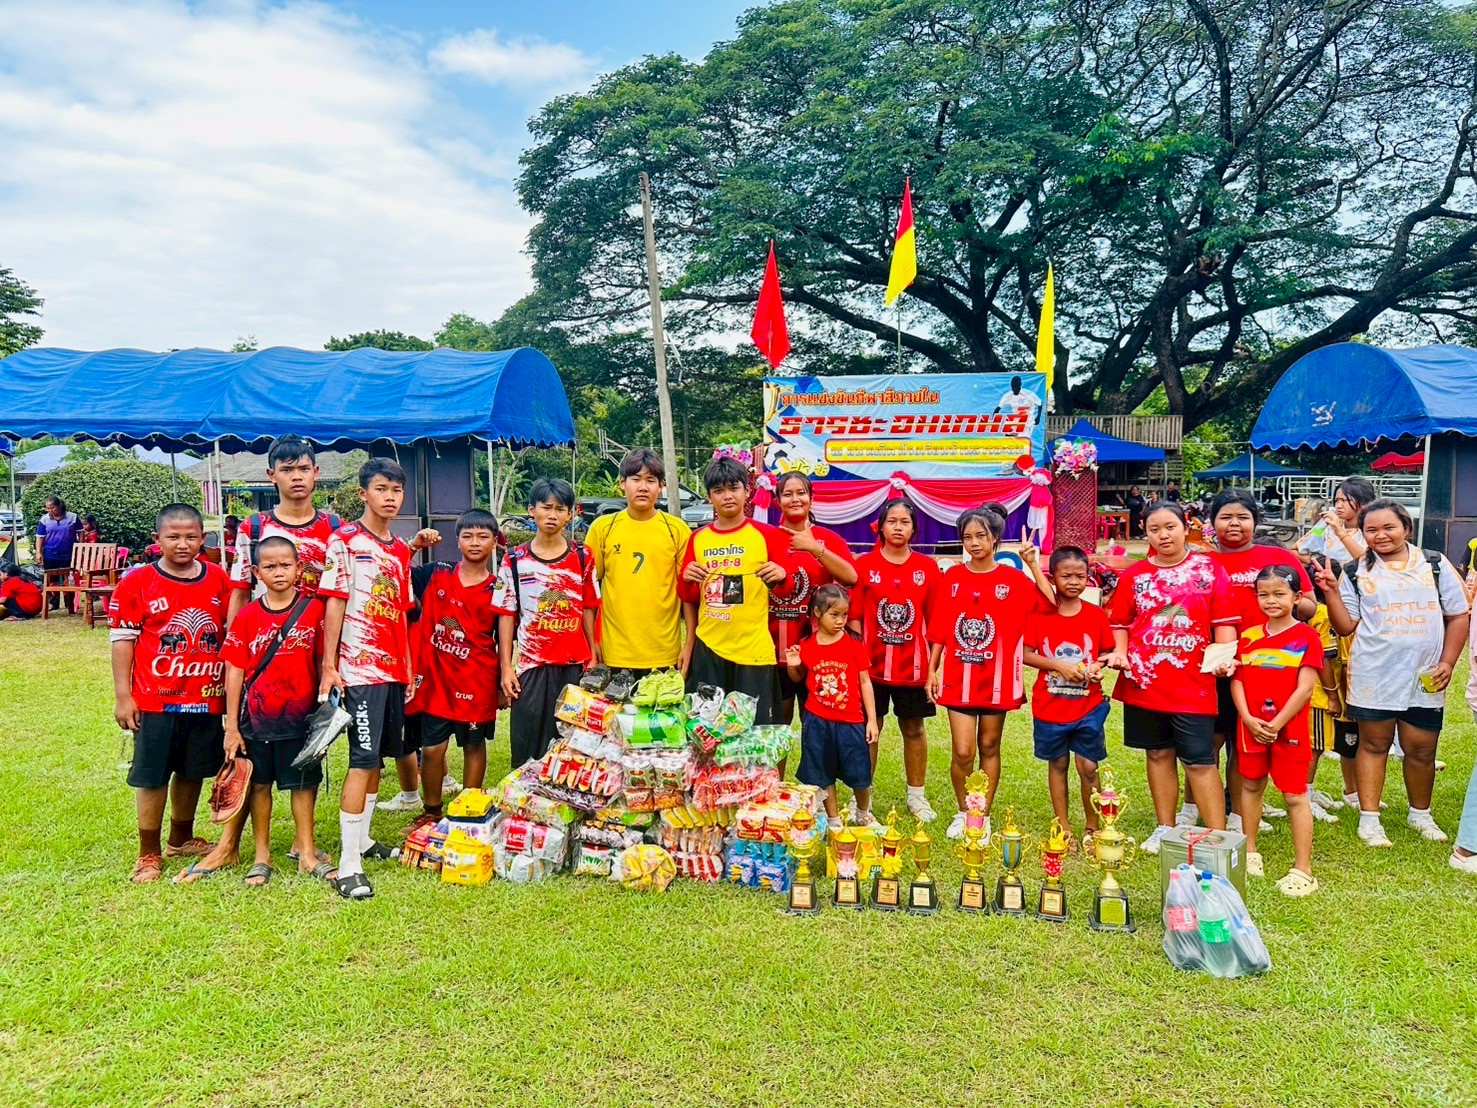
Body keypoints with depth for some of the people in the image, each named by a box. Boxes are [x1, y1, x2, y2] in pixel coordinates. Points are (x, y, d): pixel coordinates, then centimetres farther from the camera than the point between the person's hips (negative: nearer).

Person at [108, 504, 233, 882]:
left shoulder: (219, 580, 3)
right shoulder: (136, 583, -6)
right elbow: (122, 639, -4)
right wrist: (123, 695, -6)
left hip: (207, 699, 3)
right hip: (155, 699, -3)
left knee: (193, 771, 16)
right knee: (152, 776, 5)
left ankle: (182, 838, 37)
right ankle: (148, 854, 21)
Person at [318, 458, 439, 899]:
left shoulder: (402, 549, 14)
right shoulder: (344, 540, -5)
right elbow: (334, 603, -8)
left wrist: (409, 668, 15)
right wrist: (328, 665, -12)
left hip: (394, 667, 7)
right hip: (360, 666, -7)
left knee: (378, 757, 14)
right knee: (363, 760, -10)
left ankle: (362, 840, 27)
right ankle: (348, 867, -7)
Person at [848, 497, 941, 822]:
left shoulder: (928, 568, 1)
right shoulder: (864, 564, -1)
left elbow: (935, 621, 2)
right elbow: (853, 617, -1)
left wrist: (934, 666, -1)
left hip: (913, 665, 1)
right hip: (872, 664, -1)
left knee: (914, 729, 11)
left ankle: (917, 796, 26)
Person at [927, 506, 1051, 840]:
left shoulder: (1013, 579, -2)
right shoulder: (952, 577, 2)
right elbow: (938, 629, 5)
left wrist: (1034, 567, -22)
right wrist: (931, 670, 4)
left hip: (997, 678, 0)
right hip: (958, 678, 0)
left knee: (989, 747, 11)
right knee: (963, 752, -2)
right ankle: (963, 813, 20)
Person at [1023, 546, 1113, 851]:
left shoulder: (1096, 615, 0)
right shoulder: (1040, 614, -5)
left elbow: (1107, 652, 8)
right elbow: (1025, 654, -6)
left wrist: (1098, 666, -13)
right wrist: (1060, 666, -16)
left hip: (1089, 707, 0)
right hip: (1050, 707, 0)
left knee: (1088, 767, 1)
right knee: (1057, 764, 11)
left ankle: (1092, 828, 20)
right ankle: (1063, 828, 22)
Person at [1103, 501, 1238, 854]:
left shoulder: (1209, 569, 2)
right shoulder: (1134, 574, 7)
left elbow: (1224, 620, -1)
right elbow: (1120, 621, 9)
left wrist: (1225, 655, -15)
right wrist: (1120, 650, -8)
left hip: (1193, 683, -3)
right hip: (1144, 680, 3)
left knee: (1200, 760, -4)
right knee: (1159, 753, 13)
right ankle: (1165, 828, 25)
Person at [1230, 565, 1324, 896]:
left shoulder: (1306, 637, -8)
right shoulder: (1249, 636, 6)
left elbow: (1305, 688, -13)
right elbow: (1237, 679, 3)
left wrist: (1276, 723, -15)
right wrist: (1248, 718, -10)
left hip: (1289, 728, -5)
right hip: (1250, 726, 5)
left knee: (1295, 795, -1)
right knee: (1251, 785, 16)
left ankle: (1303, 869, 5)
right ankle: (1250, 851, 31)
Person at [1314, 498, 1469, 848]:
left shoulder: (1435, 565, 4)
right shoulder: (1356, 573, 3)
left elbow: (1458, 616, 7)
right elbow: (1346, 627, 1)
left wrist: (1447, 663, -1)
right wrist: (1331, 592, -12)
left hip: (1425, 677, 1)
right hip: (1373, 676, -1)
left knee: (1422, 749, 9)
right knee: (1374, 744, 8)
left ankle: (1420, 814, 30)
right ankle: (1369, 818, 15)